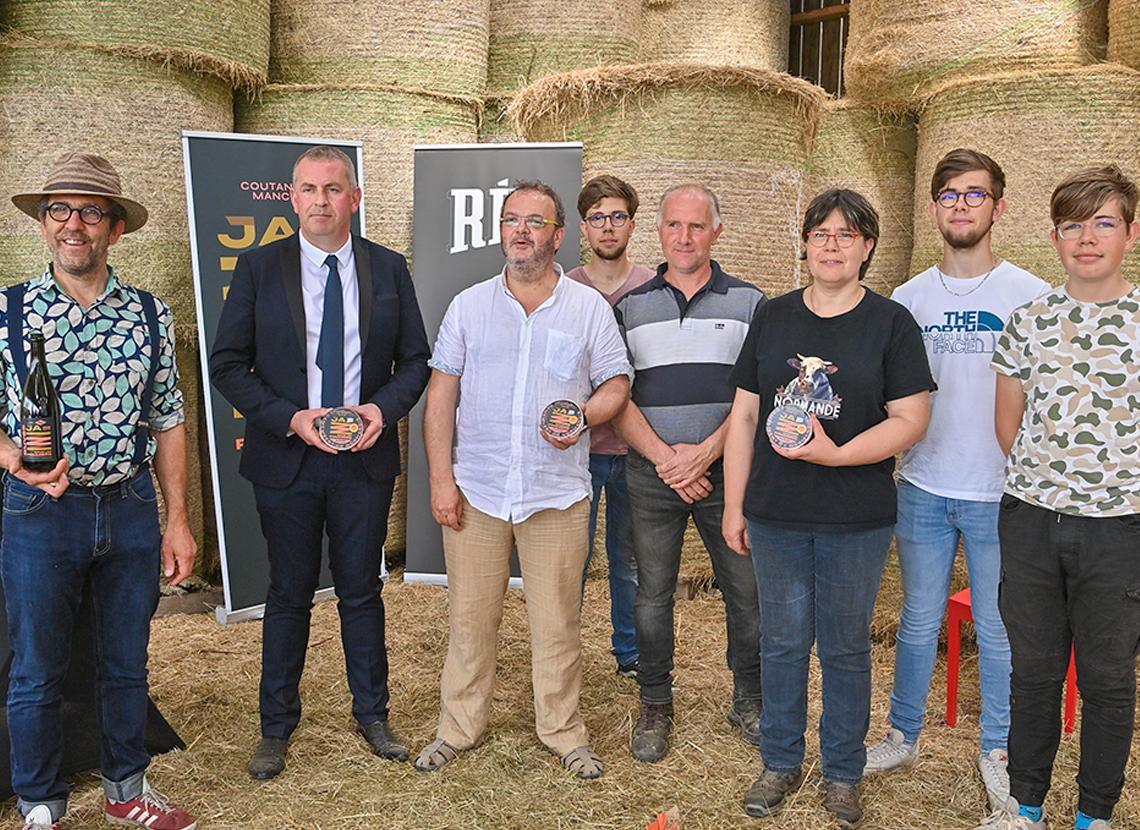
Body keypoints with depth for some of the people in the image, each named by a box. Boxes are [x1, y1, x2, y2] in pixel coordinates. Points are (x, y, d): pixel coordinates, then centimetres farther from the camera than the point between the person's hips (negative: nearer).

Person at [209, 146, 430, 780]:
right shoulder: (260, 267, -2)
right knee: (290, 594, 11)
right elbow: (228, 365, -4)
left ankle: (372, 714, 30)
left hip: (365, 457, 1)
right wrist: (292, 418, -16)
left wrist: (384, 408, -13)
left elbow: (415, 360, 6)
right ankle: (278, 727, 28)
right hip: (286, 458, -1)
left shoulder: (389, 269, 2)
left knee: (362, 591, 13)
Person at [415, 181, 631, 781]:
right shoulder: (468, 305, 6)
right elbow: (441, 394, 6)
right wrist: (440, 478, -1)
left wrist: (584, 415, -16)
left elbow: (617, 384, 7)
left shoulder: (589, 308, 4)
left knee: (557, 623, 6)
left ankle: (563, 731, 23)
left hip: (558, 494, -1)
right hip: (475, 491, 1)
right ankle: (459, 726, 27)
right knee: (469, 618, 10)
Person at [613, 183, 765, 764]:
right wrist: (665, 456, -12)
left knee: (747, 592, 6)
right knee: (653, 594, 8)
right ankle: (655, 706, 25)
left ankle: (749, 700, 25)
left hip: (727, 472, -1)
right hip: (651, 476, 1)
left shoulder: (749, 302, 4)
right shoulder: (631, 306, 7)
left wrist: (705, 453, -14)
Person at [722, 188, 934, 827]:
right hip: (776, 516, 2)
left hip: (857, 521, -2)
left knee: (847, 647, 10)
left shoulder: (891, 323, -2)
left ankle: (844, 774, 28)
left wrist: (837, 454, -21)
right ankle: (782, 763, 30)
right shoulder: (773, 318, 6)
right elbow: (744, 416, 7)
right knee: (783, 642, 13)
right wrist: (734, 506, 5)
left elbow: (911, 420, -8)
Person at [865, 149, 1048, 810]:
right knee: (919, 622, 14)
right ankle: (904, 737, 30)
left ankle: (999, 752, 28)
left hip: (999, 494, -2)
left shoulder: (1030, 296, -4)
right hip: (923, 488, 3)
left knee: (999, 631, 10)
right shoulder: (909, 298, 5)